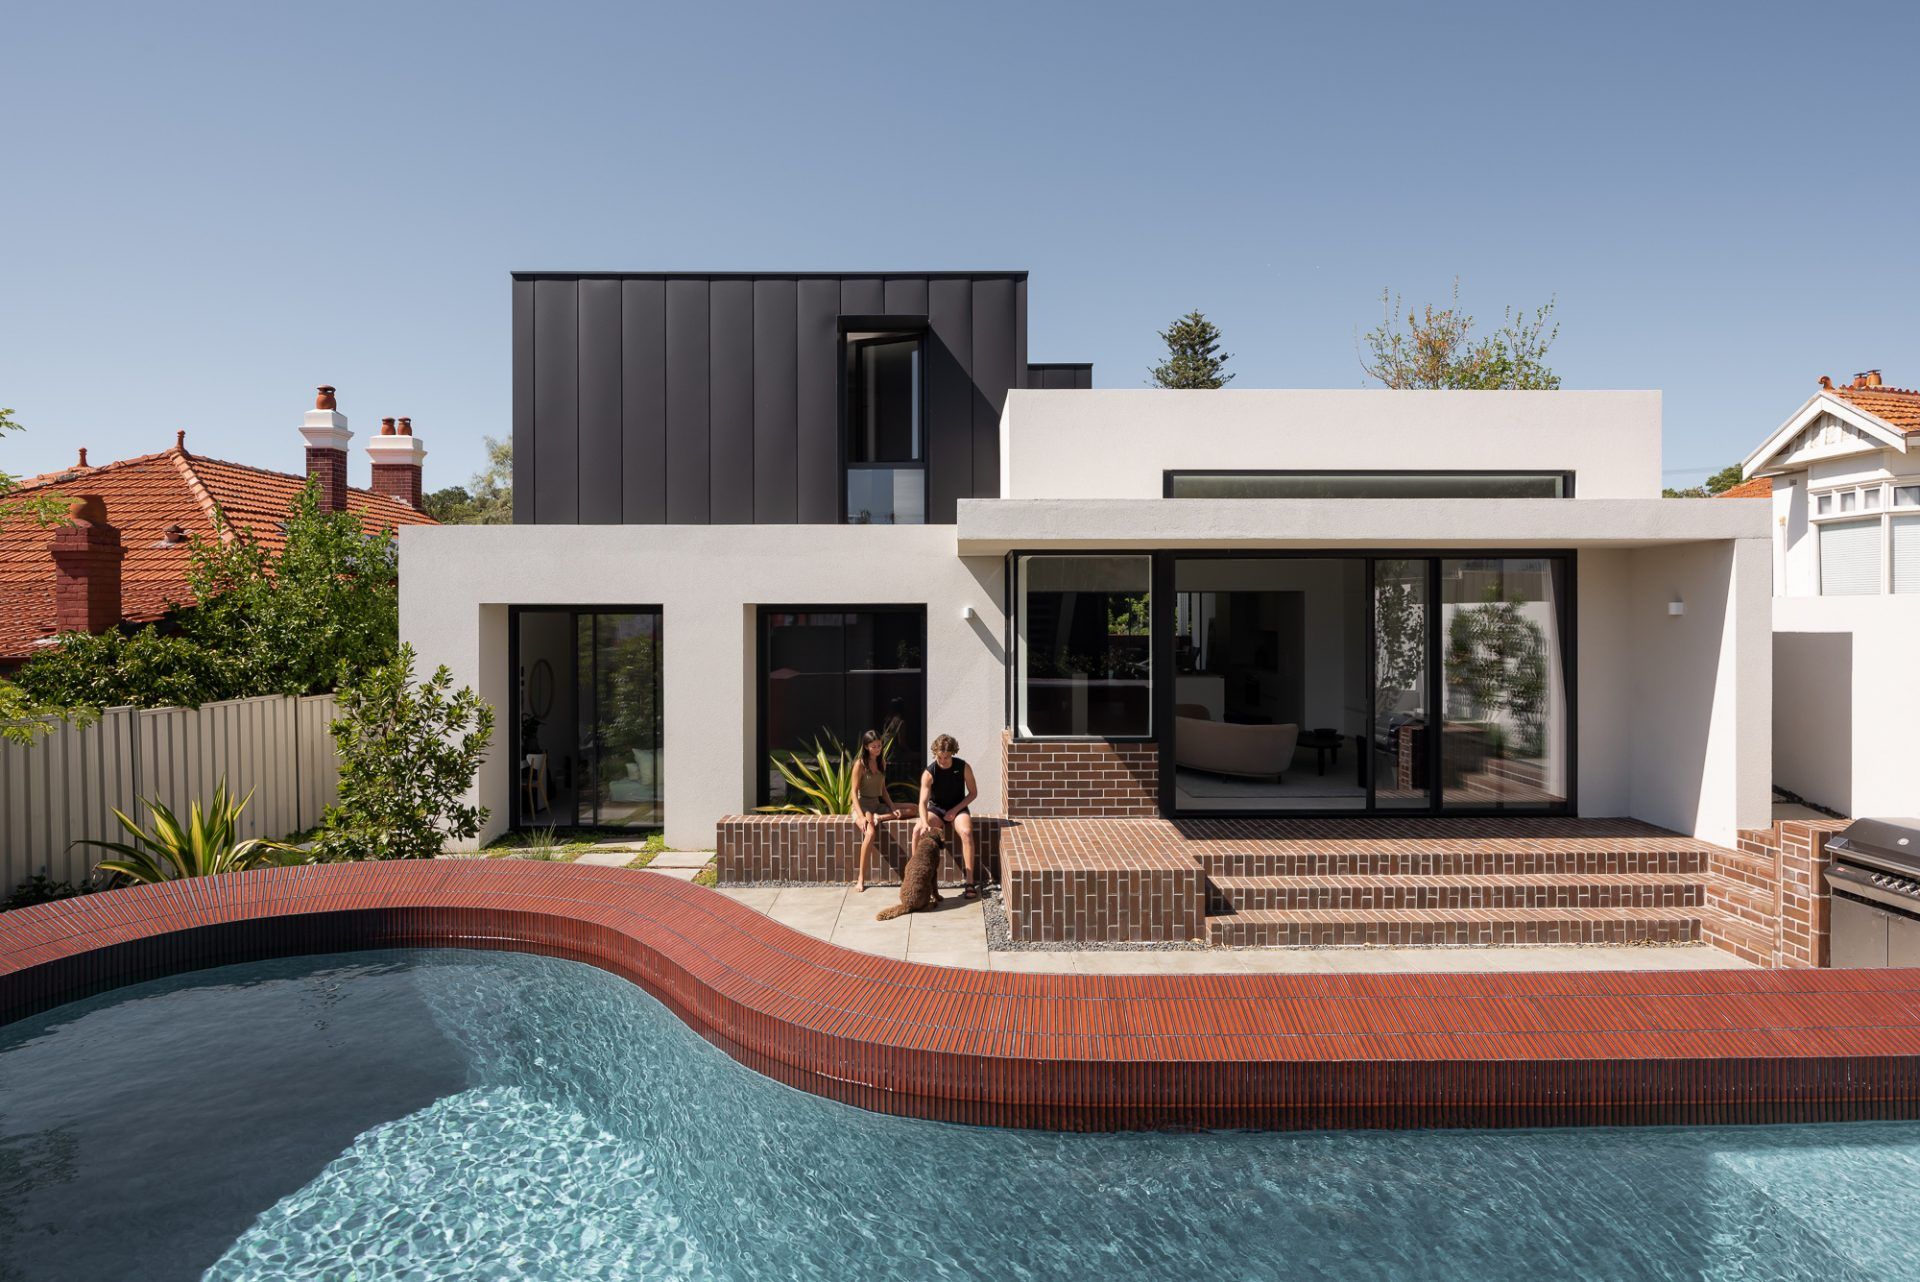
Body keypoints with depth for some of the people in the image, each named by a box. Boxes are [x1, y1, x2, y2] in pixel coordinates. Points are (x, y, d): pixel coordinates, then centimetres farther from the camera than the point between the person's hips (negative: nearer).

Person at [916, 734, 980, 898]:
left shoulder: (964, 767, -12)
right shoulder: (929, 772, -16)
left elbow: (973, 792, -1)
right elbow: (923, 802, -25)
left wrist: (955, 809, -12)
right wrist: (925, 824, -43)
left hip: (958, 809, -1)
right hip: (936, 809, 1)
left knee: (966, 832, -33)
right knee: (917, 830, -28)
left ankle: (970, 883, -30)